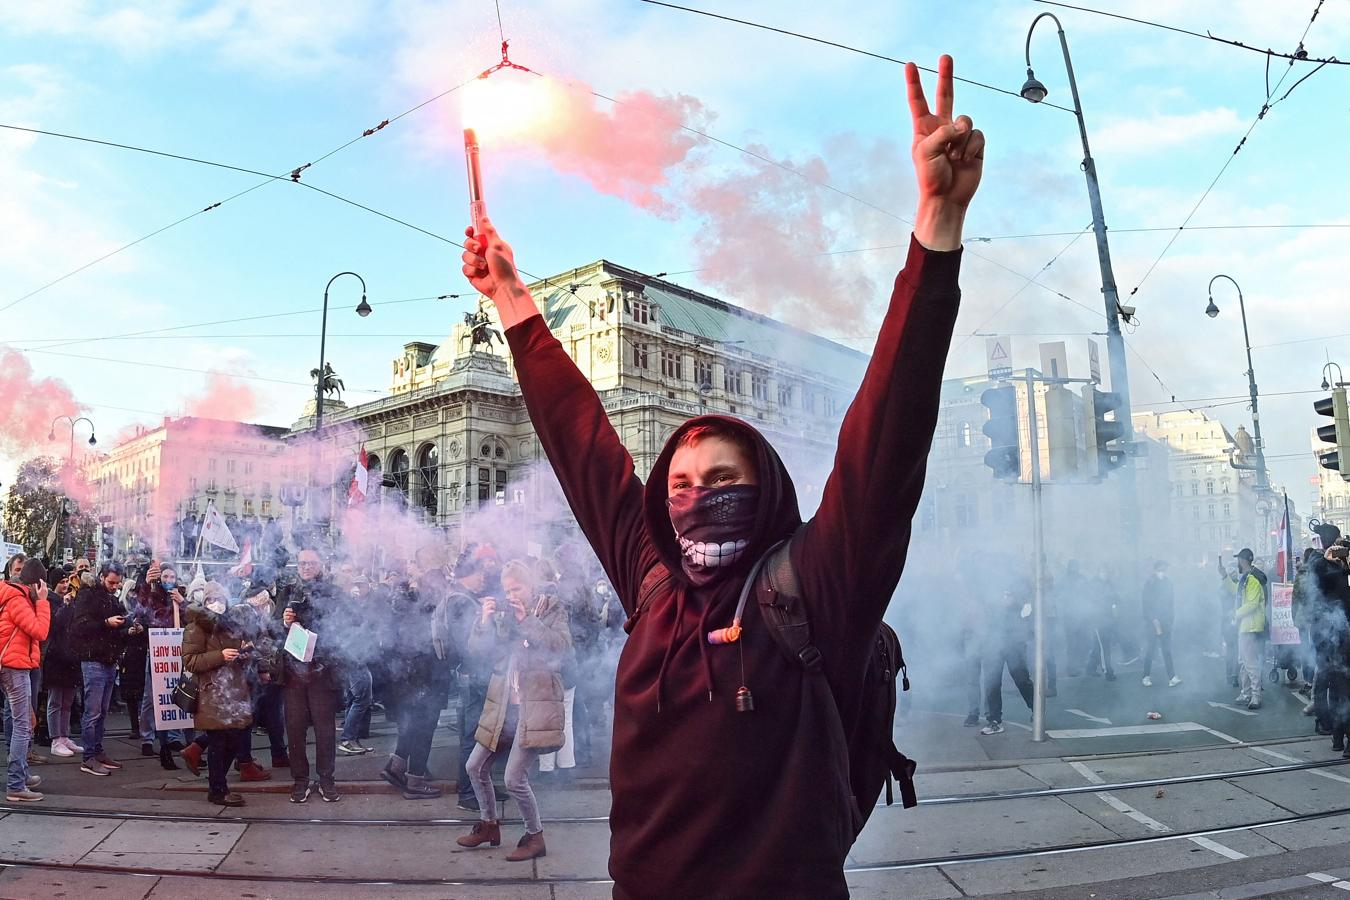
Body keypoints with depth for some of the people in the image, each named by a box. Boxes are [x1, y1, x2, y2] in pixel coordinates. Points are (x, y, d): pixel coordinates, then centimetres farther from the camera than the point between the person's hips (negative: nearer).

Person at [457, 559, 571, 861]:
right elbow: (478, 648, 5)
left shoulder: (552, 608, -1)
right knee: (476, 767, 14)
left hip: (535, 704, -6)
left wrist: (526, 620, -17)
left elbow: (562, 644, -18)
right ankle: (488, 825, 36)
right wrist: (484, 621, -13)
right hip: (504, 703, 6)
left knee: (515, 779, -10)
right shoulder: (503, 612, 10)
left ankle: (535, 837, 11)